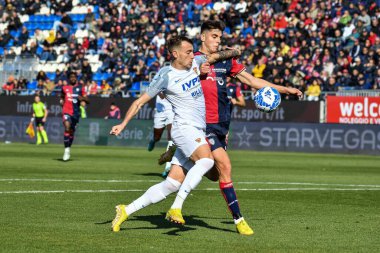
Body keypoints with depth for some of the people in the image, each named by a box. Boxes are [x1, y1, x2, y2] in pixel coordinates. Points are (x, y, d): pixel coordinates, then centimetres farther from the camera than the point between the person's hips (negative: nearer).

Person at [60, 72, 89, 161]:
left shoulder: (81, 88, 5)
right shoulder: (65, 88, 8)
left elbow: (87, 101, 3)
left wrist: (83, 98, -17)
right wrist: (62, 101, 8)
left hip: (76, 112, 1)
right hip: (66, 111, -1)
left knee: (72, 131, 11)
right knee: (67, 128, -23)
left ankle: (68, 148, 30)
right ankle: (67, 150, -20)